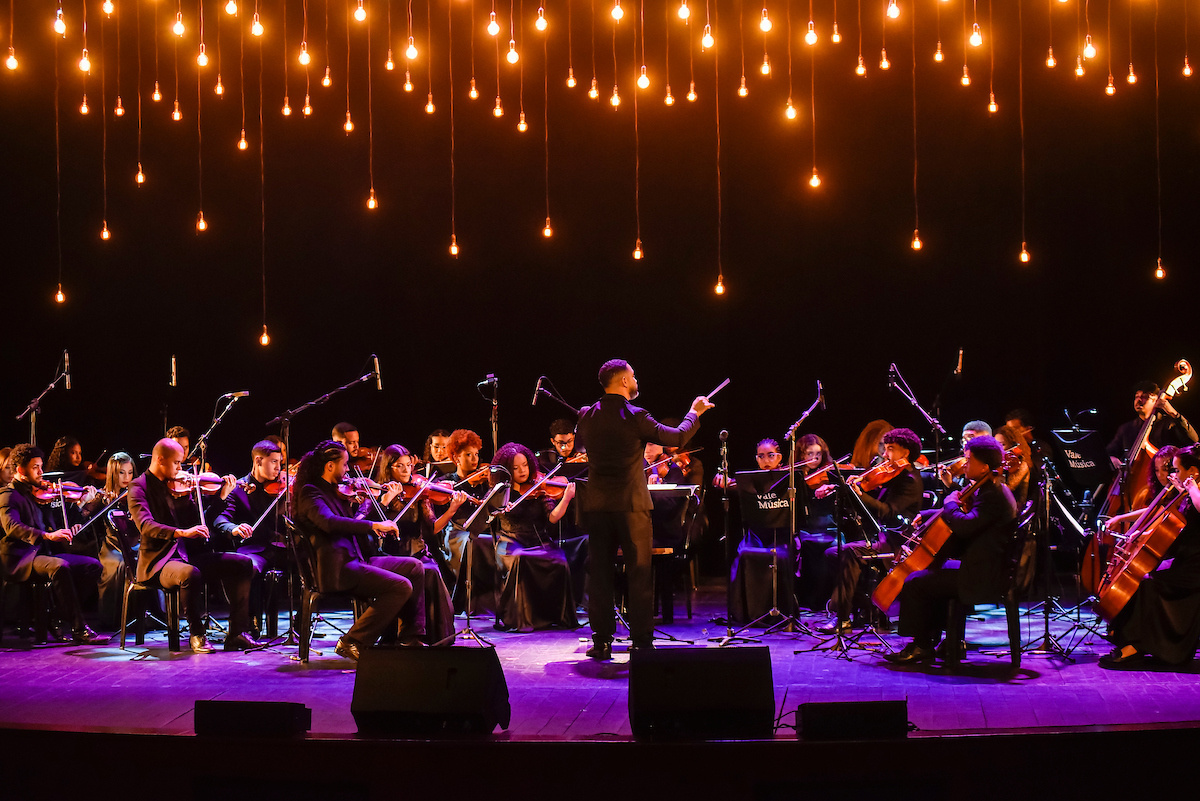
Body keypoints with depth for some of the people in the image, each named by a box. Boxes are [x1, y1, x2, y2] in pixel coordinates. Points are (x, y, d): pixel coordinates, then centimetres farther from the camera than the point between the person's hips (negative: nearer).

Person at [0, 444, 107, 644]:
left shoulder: (39, 494, 20)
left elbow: (53, 524, 22)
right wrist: (47, 535, -36)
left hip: (45, 553, 8)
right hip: (22, 559, -8)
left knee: (93, 566, -7)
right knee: (60, 566, -35)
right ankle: (79, 630, -33)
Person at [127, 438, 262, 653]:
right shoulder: (139, 487, -4)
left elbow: (199, 522, 14)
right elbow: (146, 526, -22)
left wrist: (221, 496, 5)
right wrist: (182, 532, -36)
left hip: (188, 555, 7)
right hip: (159, 561, -7)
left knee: (242, 563, -7)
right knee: (190, 573, -38)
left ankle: (237, 633, -6)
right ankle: (196, 635, -18)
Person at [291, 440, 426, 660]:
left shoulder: (333, 491, 19)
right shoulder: (310, 492, -9)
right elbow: (329, 522, -28)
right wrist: (373, 525, -30)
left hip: (354, 560, 10)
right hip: (336, 569, -10)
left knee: (414, 567, 5)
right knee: (401, 587, -21)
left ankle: (409, 638, 5)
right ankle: (353, 642, -13)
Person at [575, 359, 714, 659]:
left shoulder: (586, 416, 1)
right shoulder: (635, 417, -11)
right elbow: (677, 438, -2)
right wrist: (694, 413, 16)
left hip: (596, 506, 4)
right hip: (631, 505, -4)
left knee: (600, 573, 9)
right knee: (639, 574, 4)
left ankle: (602, 642, 10)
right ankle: (642, 642, 6)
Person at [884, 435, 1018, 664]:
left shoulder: (993, 496, -21)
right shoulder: (991, 490, 13)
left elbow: (964, 526, -32)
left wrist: (951, 503, -14)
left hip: (983, 576, -11)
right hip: (983, 569, 11)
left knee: (914, 583, -10)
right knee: (932, 573, 23)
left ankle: (920, 645, 5)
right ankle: (931, 640, 25)